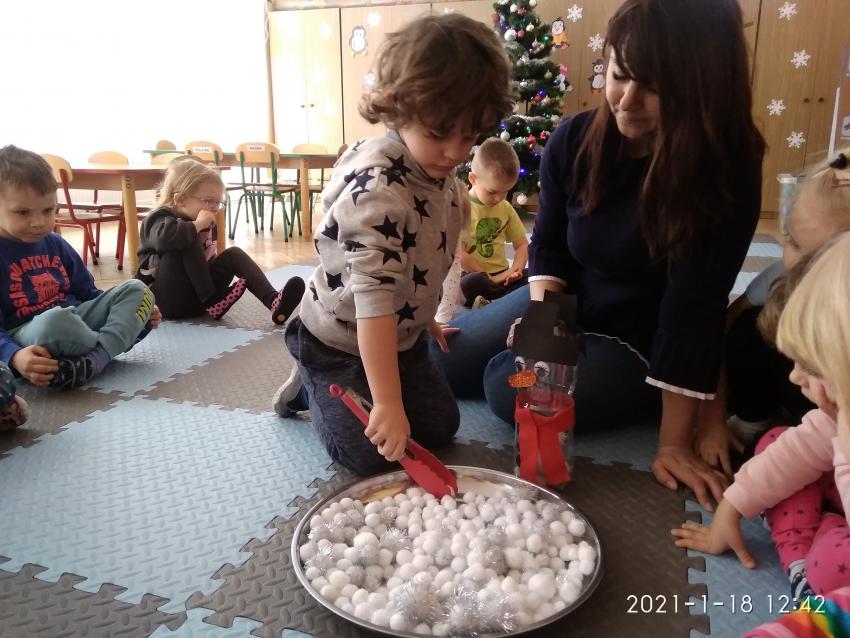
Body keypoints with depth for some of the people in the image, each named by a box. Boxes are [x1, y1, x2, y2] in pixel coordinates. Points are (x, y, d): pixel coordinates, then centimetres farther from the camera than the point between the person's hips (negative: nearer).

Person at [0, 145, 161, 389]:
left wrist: (134, 312, 8)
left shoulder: (56, 244, 12)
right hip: (27, 335, -7)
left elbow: (87, 293, 19)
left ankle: (92, 360, -29)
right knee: (55, 319, -41)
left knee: (135, 290, -5)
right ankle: (112, 346, -10)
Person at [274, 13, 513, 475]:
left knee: (441, 427, 13)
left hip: (402, 336, 8)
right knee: (370, 455, -5)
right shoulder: (378, 188, -33)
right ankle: (313, 385, 20)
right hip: (341, 342, -8)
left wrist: (423, 317, 19)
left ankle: (326, 389, 28)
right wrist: (387, 402, -39)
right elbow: (372, 297, -38)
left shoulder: (440, 174, -5)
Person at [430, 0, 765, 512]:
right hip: (568, 304, 5)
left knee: (511, 387, -27)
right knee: (433, 362, 0)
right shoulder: (575, 140, -11)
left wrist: (675, 443, -27)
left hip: (642, 343, -4)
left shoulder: (726, 170, -22)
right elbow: (549, 247, 1)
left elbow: (694, 307, -26)